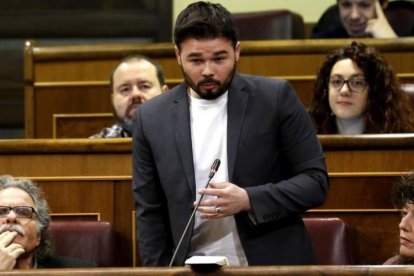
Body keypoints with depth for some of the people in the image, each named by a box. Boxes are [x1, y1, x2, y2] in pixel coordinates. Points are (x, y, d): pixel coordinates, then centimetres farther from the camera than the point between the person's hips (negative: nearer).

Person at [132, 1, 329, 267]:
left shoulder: (275, 98, -4)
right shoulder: (152, 117, 2)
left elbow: (315, 181, -5)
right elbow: (150, 212, 5)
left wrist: (248, 200, -17)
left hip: (271, 266, -2)